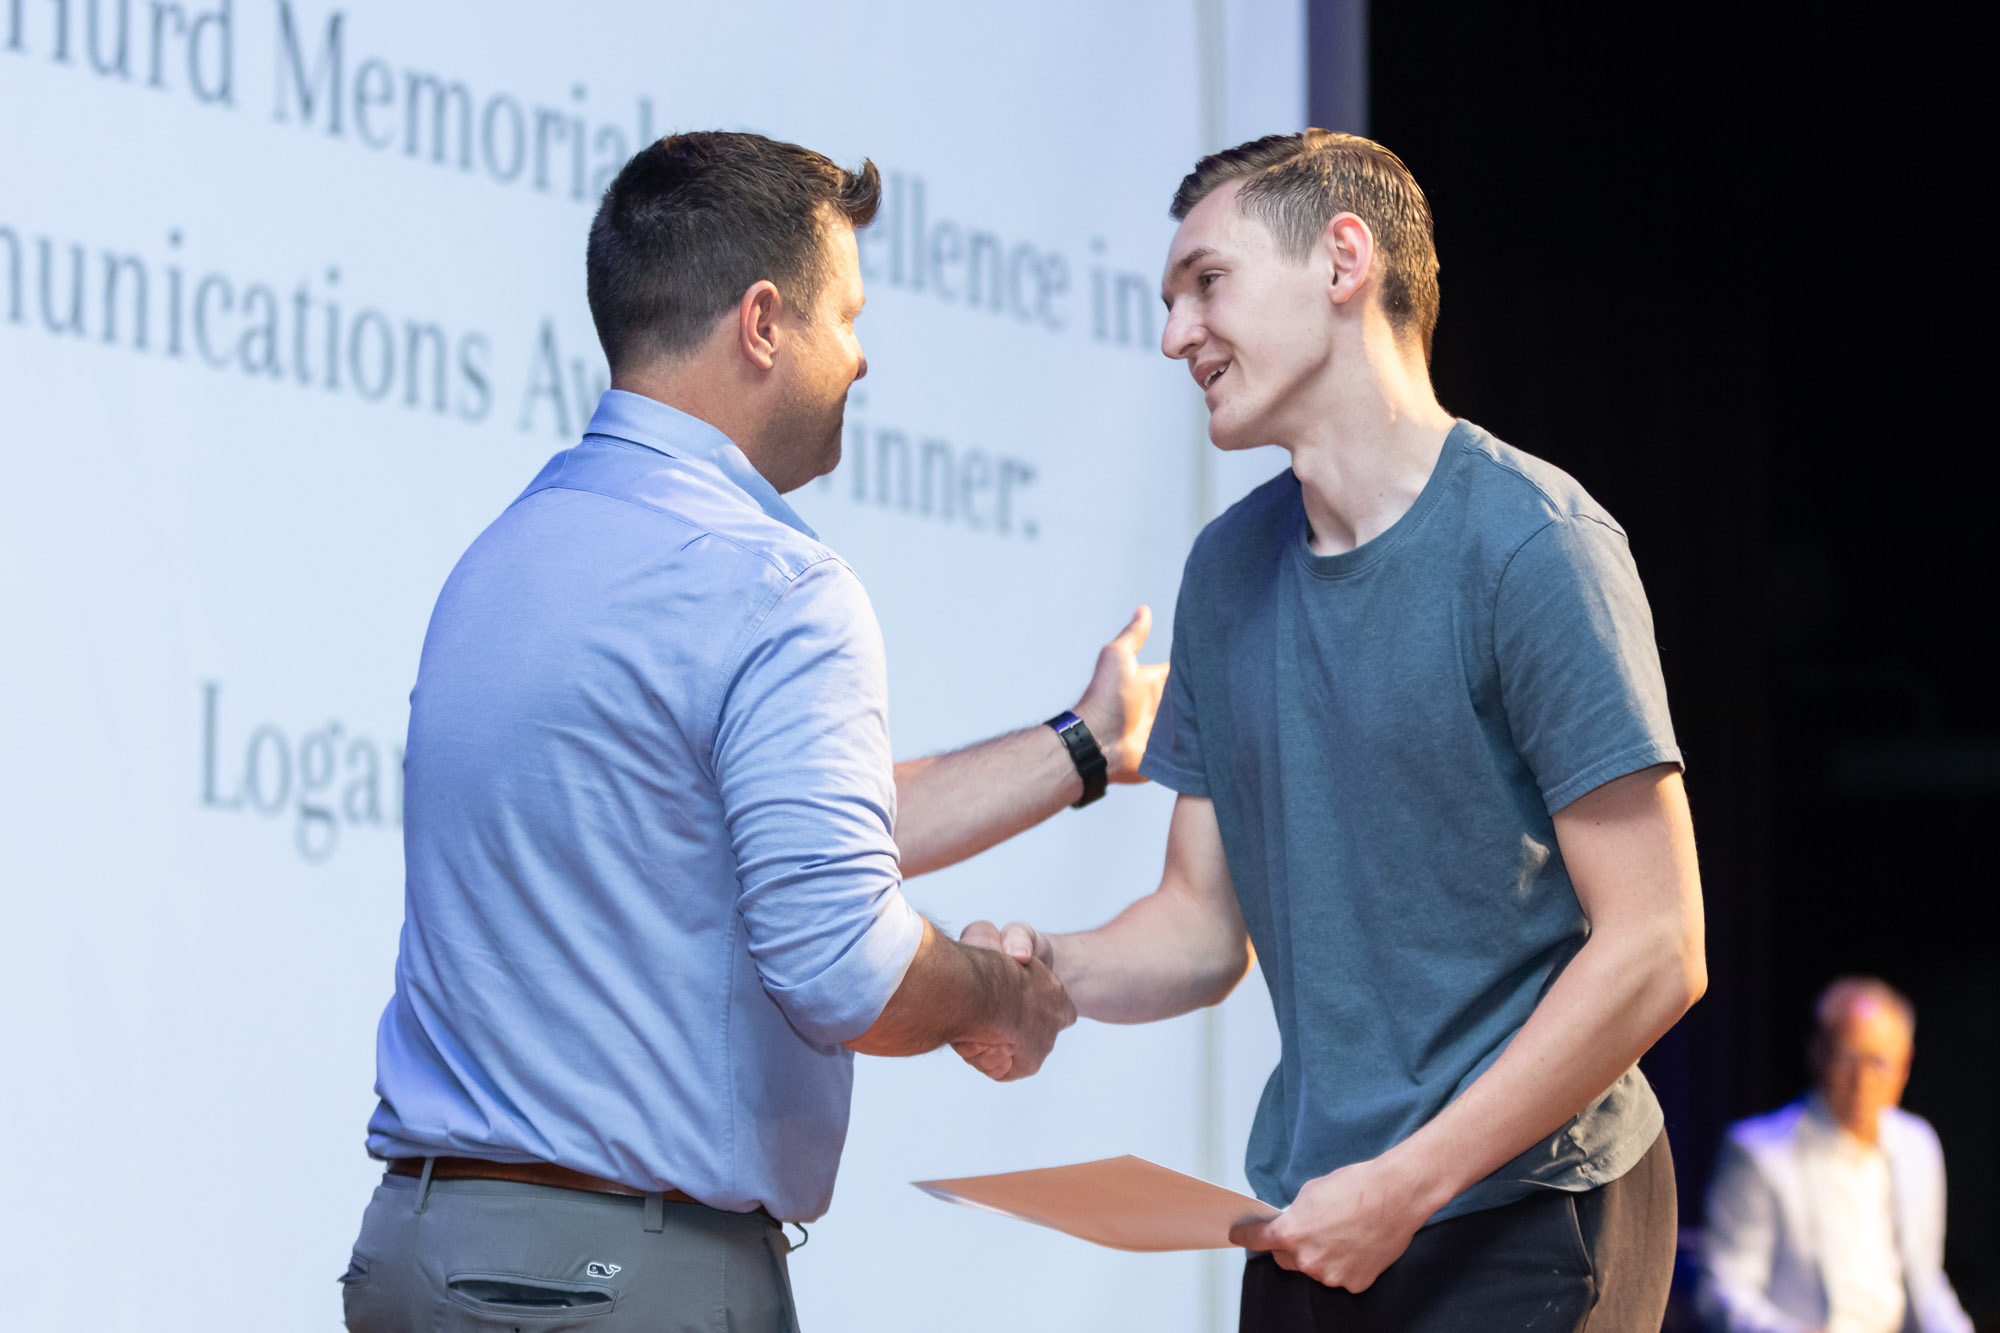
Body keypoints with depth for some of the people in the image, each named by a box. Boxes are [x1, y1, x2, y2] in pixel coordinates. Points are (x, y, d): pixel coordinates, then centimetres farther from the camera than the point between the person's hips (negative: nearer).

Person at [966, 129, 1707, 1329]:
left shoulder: (1531, 543, -12)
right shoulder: (1229, 569, 9)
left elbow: (1655, 953, -16)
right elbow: (1204, 925, 12)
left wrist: (1407, 1186, -18)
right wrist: (1049, 971, -9)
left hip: (1520, 1222, -6)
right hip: (1310, 1226, 7)